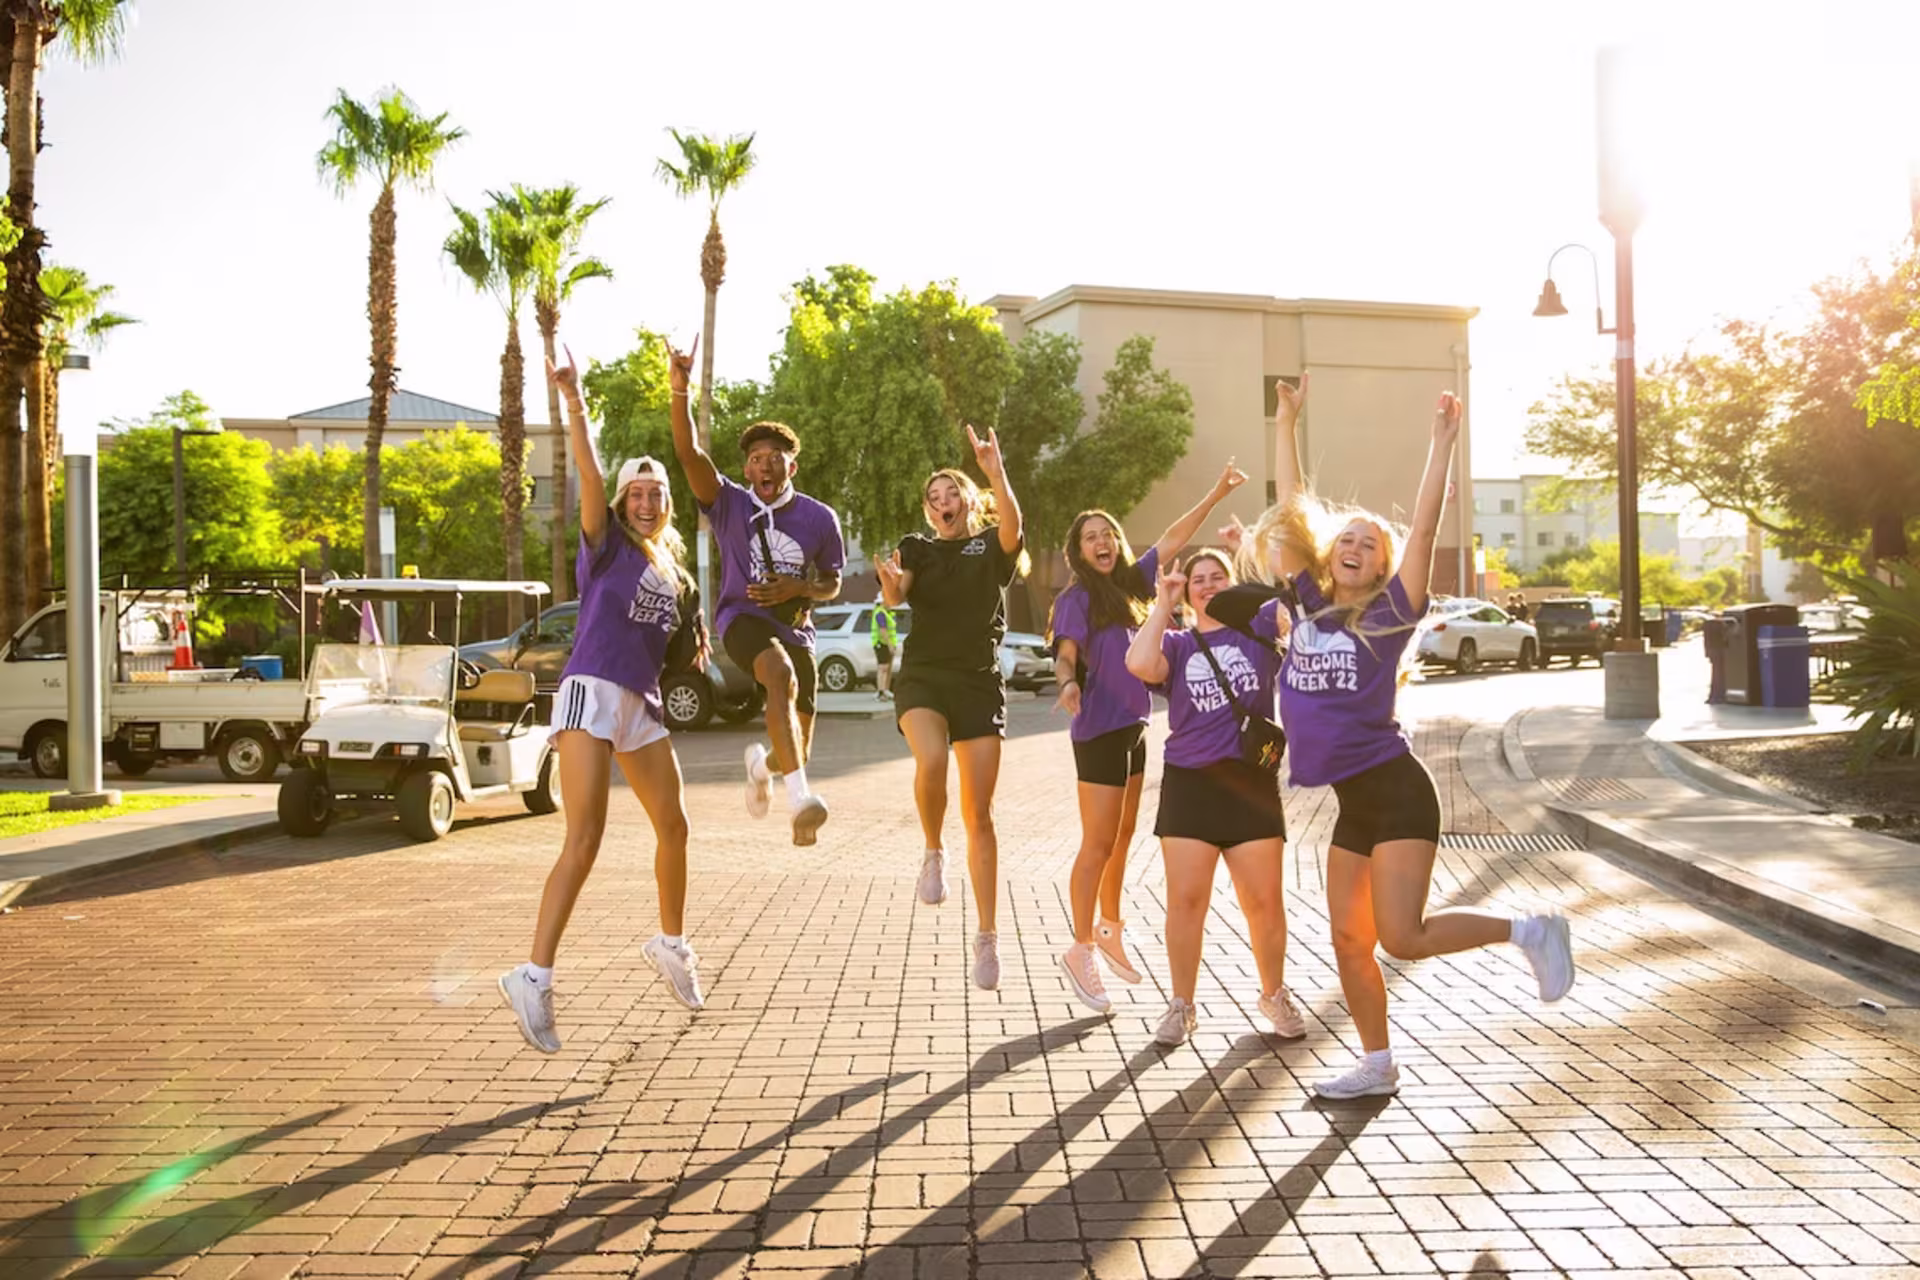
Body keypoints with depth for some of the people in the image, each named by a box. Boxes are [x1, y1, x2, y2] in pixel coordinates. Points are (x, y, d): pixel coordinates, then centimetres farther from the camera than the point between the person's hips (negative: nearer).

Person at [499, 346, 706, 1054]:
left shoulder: (673, 568, 19)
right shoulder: (605, 541, 1)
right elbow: (587, 472, -16)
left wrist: (696, 644, 6)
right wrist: (573, 399, -28)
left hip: (642, 703, 7)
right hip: (592, 690, -7)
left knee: (673, 826, 13)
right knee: (585, 839, -17)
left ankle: (670, 943, 33)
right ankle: (534, 976, -18)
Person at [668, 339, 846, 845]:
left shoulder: (820, 518, 2)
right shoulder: (731, 504, -3)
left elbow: (832, 584, 11)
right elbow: (689, 454, -18)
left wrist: (798, 588, -11)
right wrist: (679, 392, -32)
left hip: (795, 626, 4)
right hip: (743, 618, -3)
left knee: (800, 746, 4)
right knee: (781, 674, -38)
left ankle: (761, 761, 44)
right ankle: (800, 796, -46)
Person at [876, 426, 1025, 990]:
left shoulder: (992, 547, 6)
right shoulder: (918, 548, 12)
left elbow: (1013, 526, -18)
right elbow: (895, 596, -7)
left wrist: (995, 471, -33)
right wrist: (889, 580, -30)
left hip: (980, 683, 0)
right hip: (924, 675, 1)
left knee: (979, 813, -2)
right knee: (930, 761, -32)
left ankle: (986, 937, 8)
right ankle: (933, 853, -3)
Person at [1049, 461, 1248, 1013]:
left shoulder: (1128, 583, 9)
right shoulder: (1077, 598, -10)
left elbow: (1171, 540, 17)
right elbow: (1066, 654, -21)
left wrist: (1215, 496, 21)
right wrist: (1069, 684, -42)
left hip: (1133, 729, 8)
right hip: (1098, 733, -8)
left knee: (1122, 838, 17)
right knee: (1098, 846, -5)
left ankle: (1109, 931, 31)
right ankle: (1081, 951, 3)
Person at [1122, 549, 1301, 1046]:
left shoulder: (1257, 627, 7)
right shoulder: (1178, 644, 8)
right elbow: (1139, 664, -14)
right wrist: (1163, 603, -6)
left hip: (1252, 782, 0)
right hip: (1189, 784, 0)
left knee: (1265, 901, 3)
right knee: (1186, 899, 0)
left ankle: (1274, 995, 25)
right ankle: (1181, 1005, 13)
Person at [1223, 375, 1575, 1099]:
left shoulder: (1391, 613, -5)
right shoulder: (1309, 603, 7)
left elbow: (1424, 527, -12)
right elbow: (1291, 506, 9)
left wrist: (1442, 442, -15)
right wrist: (1286, 420, 9)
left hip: (1396, 791, -6)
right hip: (1352, 802, 6)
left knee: (1402, 937, -13)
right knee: (1348, 940, 8)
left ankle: (1528, 932, 8)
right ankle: (1377, 1067, 22)